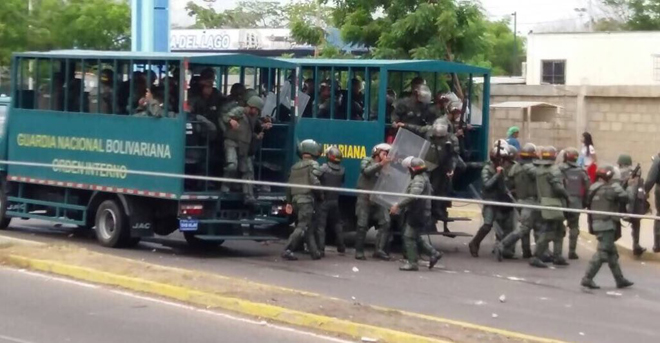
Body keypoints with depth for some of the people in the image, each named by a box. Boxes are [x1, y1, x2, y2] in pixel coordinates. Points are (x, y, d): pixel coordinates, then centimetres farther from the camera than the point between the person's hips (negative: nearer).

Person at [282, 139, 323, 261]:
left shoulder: (295, 166, 19)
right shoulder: (313, 165, -2)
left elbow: (289, 186, 16)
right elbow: (315, 182, -13)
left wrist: (289, 203, 18)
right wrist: (321, 196, 2)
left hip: (295, 200, 8)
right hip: (307, 199, -7)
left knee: (309, 227, 15)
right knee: (302, 227, -9)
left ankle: (314, 252, 14)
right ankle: (287, 250, -20)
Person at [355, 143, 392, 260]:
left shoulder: (385, 166, 15)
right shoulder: (367, 161, 4)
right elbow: (367, 171, -19)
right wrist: (381, 164, -27)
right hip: (365, 199, -4)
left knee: (385, 223, -10)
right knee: (362, 226, -5)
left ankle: (380, 250, -8)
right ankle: (359, 251, 3)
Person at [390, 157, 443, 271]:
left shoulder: (419, 180, -18)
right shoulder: (422, 177, 16)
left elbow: (413, 196, -32)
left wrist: (398, 205, -31)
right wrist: (400, 205, 19)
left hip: (417, 214, -10)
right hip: (418, 213, 10)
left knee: (409, 237, -5)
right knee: (415, 237, 18)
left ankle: (412, 263, -1)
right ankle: (434, 253, 18)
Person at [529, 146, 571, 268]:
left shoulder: (538, 170, 10)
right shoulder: (553, 170, -15)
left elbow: (538, 187, 13)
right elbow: (558, 187, -21)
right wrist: (566, 195, -4)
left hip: (543, 203, 9)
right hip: (553, 206, -9)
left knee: (559, 231, 20)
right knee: (547, 233, -8)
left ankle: (557, 256, 22)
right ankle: (536, 257, -11)